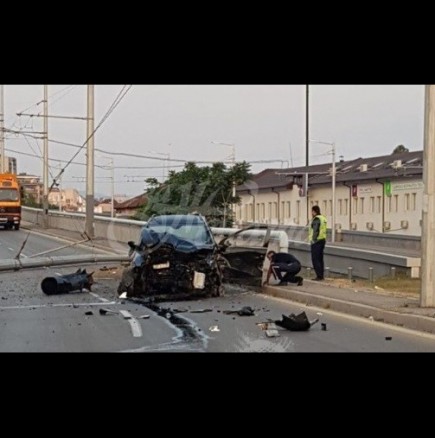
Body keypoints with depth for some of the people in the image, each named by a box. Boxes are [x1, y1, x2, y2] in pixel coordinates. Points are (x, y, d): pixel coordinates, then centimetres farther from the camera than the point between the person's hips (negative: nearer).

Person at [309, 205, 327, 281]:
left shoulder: (316, 219, -15)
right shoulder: (323, 218, 14)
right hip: (323, 240, 10)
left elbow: (315, 231, -21)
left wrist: (313, 240, -18)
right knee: (320, 259, 15)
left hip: (316, 241, -10)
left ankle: (319, 276, -9)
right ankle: (321, 275, 18)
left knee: (315, 259, -6)